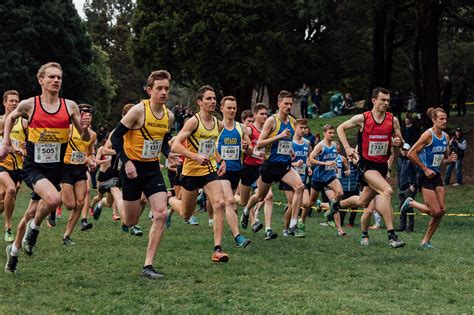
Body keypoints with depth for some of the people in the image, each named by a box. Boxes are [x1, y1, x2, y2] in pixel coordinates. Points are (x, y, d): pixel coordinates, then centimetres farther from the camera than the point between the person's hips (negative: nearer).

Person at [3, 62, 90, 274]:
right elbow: (10, 118, 17)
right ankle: (34, 227, -1)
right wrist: (5, 143, 11)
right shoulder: (29, 105, -5)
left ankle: (14, 249, 34)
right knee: (53, 199, -30)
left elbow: (85, 138, 5)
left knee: (34, 212, 11)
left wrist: (85, 127, -16)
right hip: (33, 167, -3)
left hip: (55, 168, 3)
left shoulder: (70, 106, 0)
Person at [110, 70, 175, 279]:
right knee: (130, 222, 4)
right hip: (133, 168, -4)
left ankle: (148, 266, -7)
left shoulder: (169, 115, 3)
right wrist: (126, 161, -21)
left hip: (153, 169, 5)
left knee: (161, 214, -13)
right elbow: (116, 136, -12)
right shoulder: (139, 110, -15)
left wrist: (169, 155, -1)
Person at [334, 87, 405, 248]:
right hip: (367, 164, -5)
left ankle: (338, 204, 47)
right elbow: (340, 128, 6)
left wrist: (398, 142, -13)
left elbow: (400, 140, 11)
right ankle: (391, 236, -28)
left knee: (362, 202, 15)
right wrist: (347, 148, -5)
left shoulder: (393, 120, 1)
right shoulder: (362, 118, -7)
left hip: (382, 165, 5)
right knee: (387, 191, -28)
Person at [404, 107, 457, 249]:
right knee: (436, 211, -10)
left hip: (437, 176, 8)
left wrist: (450, 159, -3)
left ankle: (426, 241, 12)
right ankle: (411, 203, 16)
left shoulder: (446, 137, 9)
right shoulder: (428, 134, -14)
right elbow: (411, 154, -17)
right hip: (426, 177, -8)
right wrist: (425, 169, -15)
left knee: (442, 210, 1)